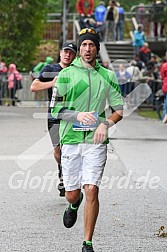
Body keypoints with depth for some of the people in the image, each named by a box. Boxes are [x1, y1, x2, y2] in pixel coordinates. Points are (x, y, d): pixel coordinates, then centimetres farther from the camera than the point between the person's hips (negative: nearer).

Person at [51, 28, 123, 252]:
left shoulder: (107, 76, 6)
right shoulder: (66, 74, 2)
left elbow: (120, 109, 10)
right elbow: (55, 110, -1)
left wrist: (106, 123, -10)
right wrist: (78, 115, -19)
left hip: (96, 141, 0)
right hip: (71, 140, 0)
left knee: (91, 191, -12)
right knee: (72, 194, 5)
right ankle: (74, 205, 46)